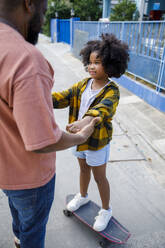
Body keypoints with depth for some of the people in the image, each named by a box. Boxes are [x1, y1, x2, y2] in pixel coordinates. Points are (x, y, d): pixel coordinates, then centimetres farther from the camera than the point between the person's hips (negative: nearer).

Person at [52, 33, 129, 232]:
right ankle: (82, 196, 54)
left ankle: (106, 210, 38)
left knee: (99, 177, 12)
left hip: (98, 142, -5)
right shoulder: (83, 84, -3)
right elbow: (64, 97, -10)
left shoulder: (112, 91, -22)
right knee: (84, 169, 27)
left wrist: (86, 120, -63)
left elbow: (103, 108, -43)